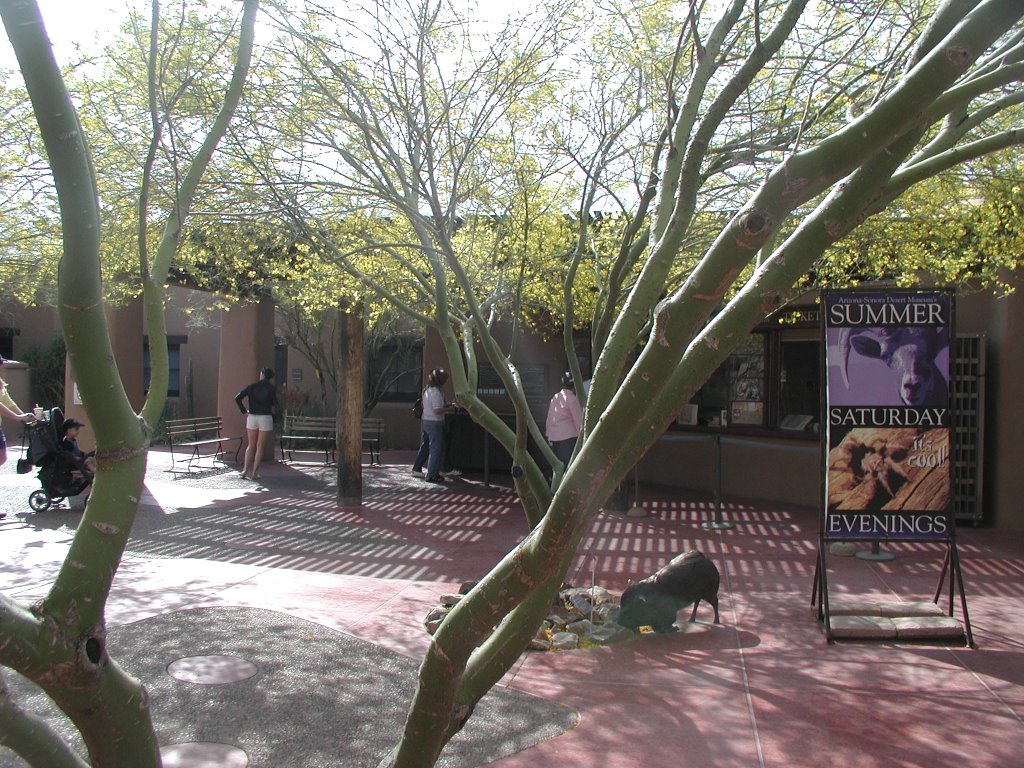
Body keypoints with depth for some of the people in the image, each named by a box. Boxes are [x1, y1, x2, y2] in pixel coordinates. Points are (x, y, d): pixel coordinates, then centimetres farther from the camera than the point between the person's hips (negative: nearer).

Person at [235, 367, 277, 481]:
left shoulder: (252, 386, 5)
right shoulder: (272, 388, -5)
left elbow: (237, 398, 0)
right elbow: (275, 404, -1)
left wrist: (244, 411, 6)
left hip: (252, 417, 3)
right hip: (265, 418, -3)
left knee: (251, 445, 15)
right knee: (260, 447, 4)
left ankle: (245, 470, 7)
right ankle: (254, 473, 4)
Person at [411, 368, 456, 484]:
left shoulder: (427, 390, 9)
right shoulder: (436, 392, -20)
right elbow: (437, 410, -24)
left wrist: (446, 405, 15)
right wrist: (449, 409, -10)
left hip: (426, 421, 9)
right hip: (435, 423, -9)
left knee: (425, 446, 20)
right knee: (436, 448, -1)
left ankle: (416, 469, 30)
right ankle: (432, 475, 2)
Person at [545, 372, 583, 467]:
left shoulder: (555, 397, 13)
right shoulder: (572, 399, -8)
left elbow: (549, 418, 15)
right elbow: (578, 419, -8)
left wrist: (549, 435, 20)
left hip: (554, 436, 7)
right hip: (569, 436, -7)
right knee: (569, 463, -7)